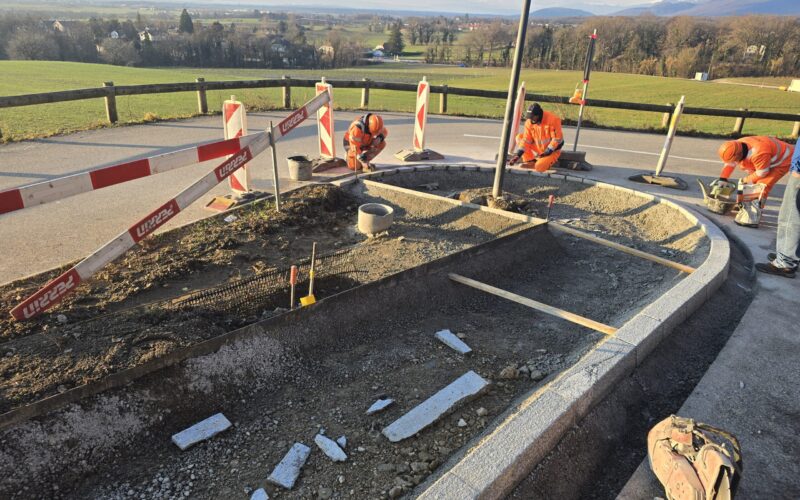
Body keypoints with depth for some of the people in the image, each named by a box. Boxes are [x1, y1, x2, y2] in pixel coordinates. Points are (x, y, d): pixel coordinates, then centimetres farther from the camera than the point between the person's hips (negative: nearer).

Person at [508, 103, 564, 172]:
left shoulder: (553, 120, -23)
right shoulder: (529, 122, -9)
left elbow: (557, 139, -20)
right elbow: (526, 140, -9)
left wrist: (547, 152, -23)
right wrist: (518, 155, -20)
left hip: (552, 151, -6)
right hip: (538, 148, 6)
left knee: (539, 167, -32)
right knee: (519, 137, -7)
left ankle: (548, 161, 5)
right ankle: (530, 162, -2)